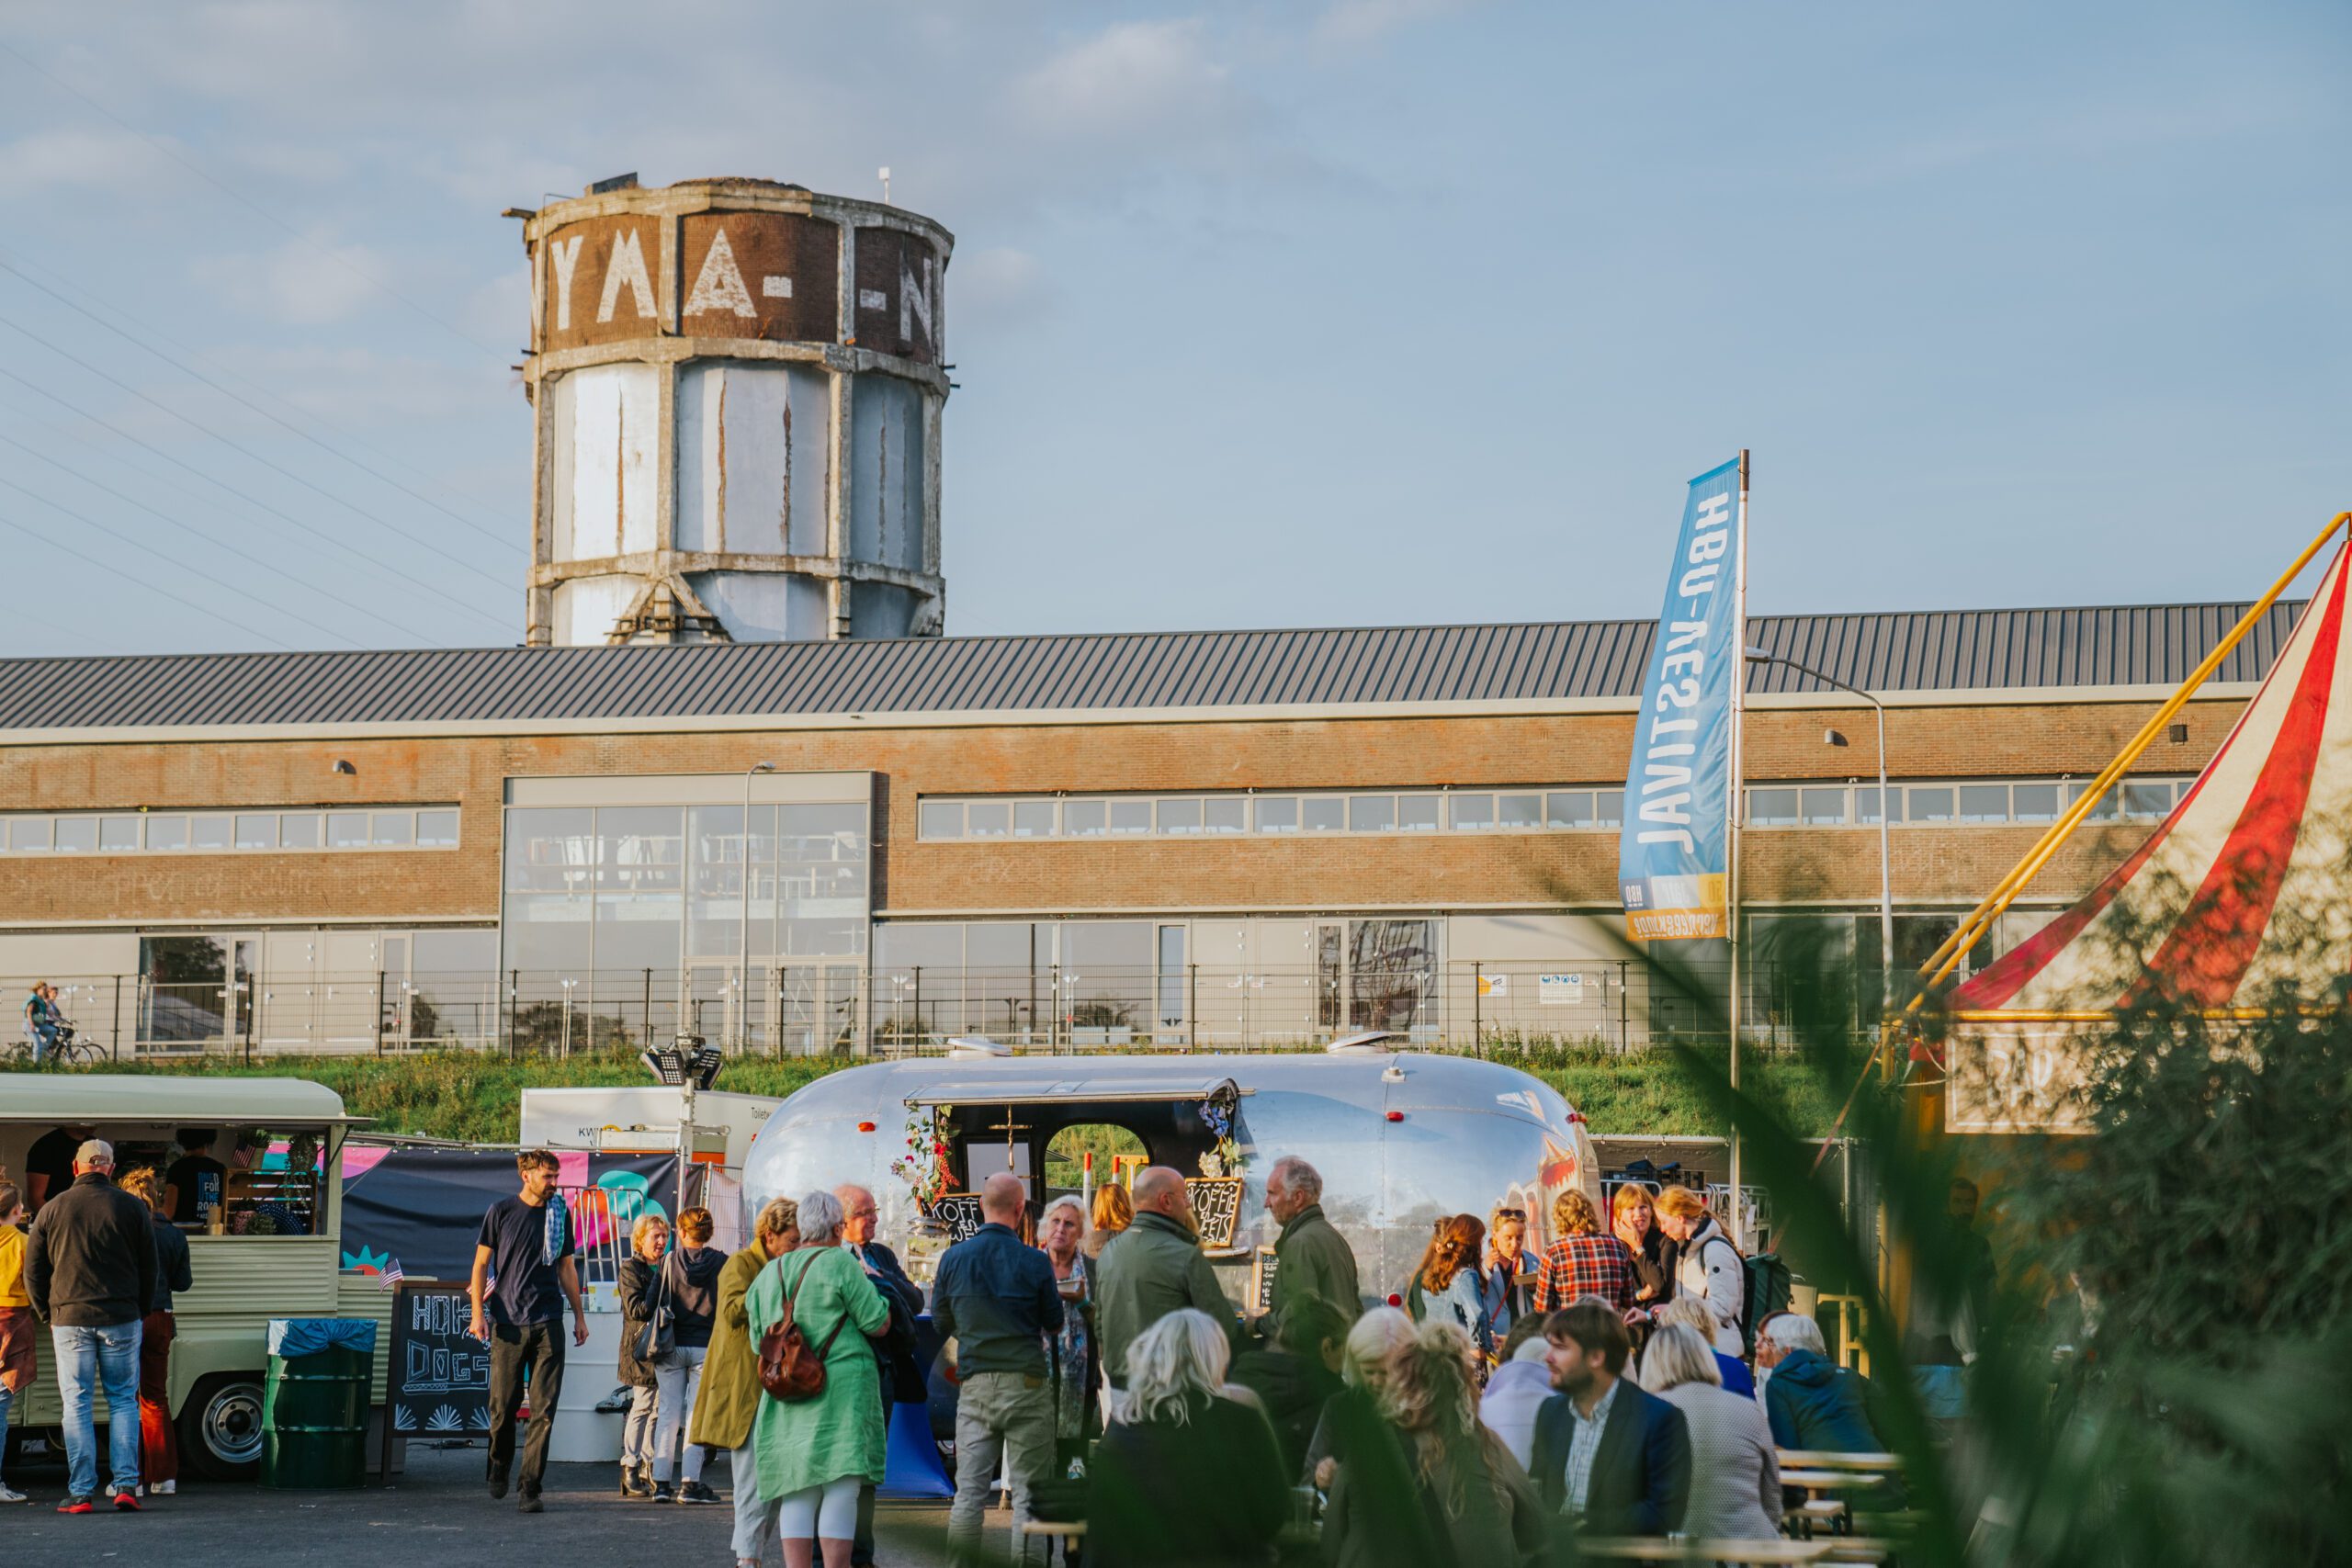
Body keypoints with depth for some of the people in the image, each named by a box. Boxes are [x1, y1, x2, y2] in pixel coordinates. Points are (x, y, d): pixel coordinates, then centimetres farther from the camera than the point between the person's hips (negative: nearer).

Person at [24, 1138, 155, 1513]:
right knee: (123, 1401, 8)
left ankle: (81, 1493, 0)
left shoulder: (52, 1209, 2)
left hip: (70, 1320, 0)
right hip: (121, 1320, 0)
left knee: (76, 1405, 3)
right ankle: (126, 1485, -1)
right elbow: (149, 1268, 5)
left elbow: (33, 1271, 6)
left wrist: (48, 1314, 17)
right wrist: (140, 1312, 16)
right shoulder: (132, 1207, 1)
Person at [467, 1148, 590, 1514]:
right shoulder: (502, 1212, 2)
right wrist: (478, 1313, -5)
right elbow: (481, 1264, 4)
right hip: (508, 1323, -2)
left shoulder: (560, 1215, 10)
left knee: (544, 1409, -6)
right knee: (503, 1405, 3)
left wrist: (579, 1316, 16)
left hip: (548, 1323, 2)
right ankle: (499, 1468, 30)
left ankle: (529, 1488, -4)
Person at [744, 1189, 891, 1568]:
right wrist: (867, 1284, 11)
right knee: (840, 1487, -4)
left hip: (787, 1401, 6)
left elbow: (758, 1341, 16)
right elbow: (879, 1324, -6)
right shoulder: (841, 1264, -7)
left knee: (796, 1492, 7)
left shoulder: (768, 1275, 12)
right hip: (841, 1389, -6)